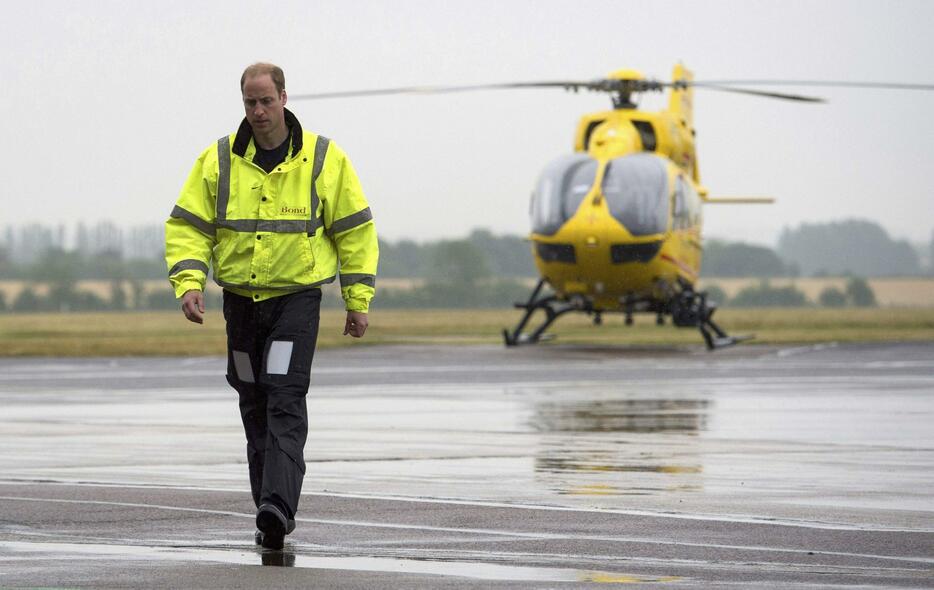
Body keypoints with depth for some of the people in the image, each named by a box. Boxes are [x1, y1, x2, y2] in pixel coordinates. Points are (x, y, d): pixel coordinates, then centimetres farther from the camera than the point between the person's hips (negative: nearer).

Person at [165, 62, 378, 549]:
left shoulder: (324, 159, -2)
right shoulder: (218, 161, 2)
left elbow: (355, 230, 5)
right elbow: (187, 226, 4)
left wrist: (358, 299, 3)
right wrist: (189, 281, -12)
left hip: (297, 298, -3)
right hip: (241, 301, 3)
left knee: (286, 403, -17)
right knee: (255, 409, 8)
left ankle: (278, 505, -27)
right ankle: (271, 513, 17)